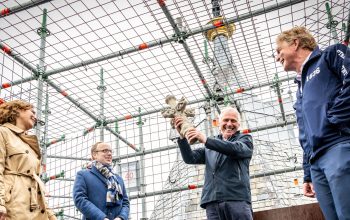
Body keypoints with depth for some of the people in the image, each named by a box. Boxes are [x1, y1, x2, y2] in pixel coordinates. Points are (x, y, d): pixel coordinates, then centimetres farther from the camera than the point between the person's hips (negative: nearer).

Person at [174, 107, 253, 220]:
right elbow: (190, 158, 12)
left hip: (237, 198, -3)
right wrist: (182, 136, -3)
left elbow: (236, 149, -9)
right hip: (212, 201, 3)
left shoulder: (245, 139, 15)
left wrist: (205, 140, -20)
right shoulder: (210, 146, 26)